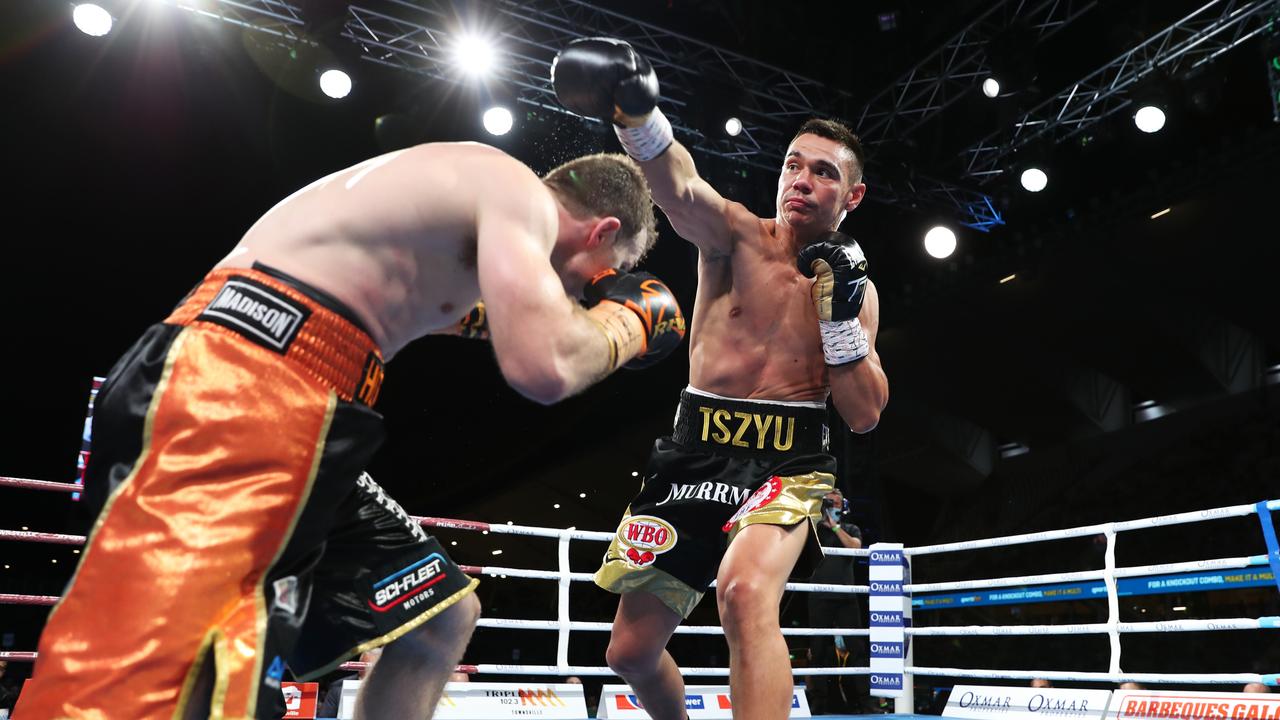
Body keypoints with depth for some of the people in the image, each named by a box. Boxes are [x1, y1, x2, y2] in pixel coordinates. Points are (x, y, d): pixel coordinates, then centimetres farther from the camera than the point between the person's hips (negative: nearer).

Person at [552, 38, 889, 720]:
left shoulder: (856, 286, 6)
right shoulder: (737, 235, 1)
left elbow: (865, 415, 1)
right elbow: (680, 189, -23)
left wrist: (840, 309, -10)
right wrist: (635, 112, -42)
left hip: (789, 462, -1)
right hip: (694, 452, 1)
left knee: (746, 591, -35)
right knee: (631, 650, 8)